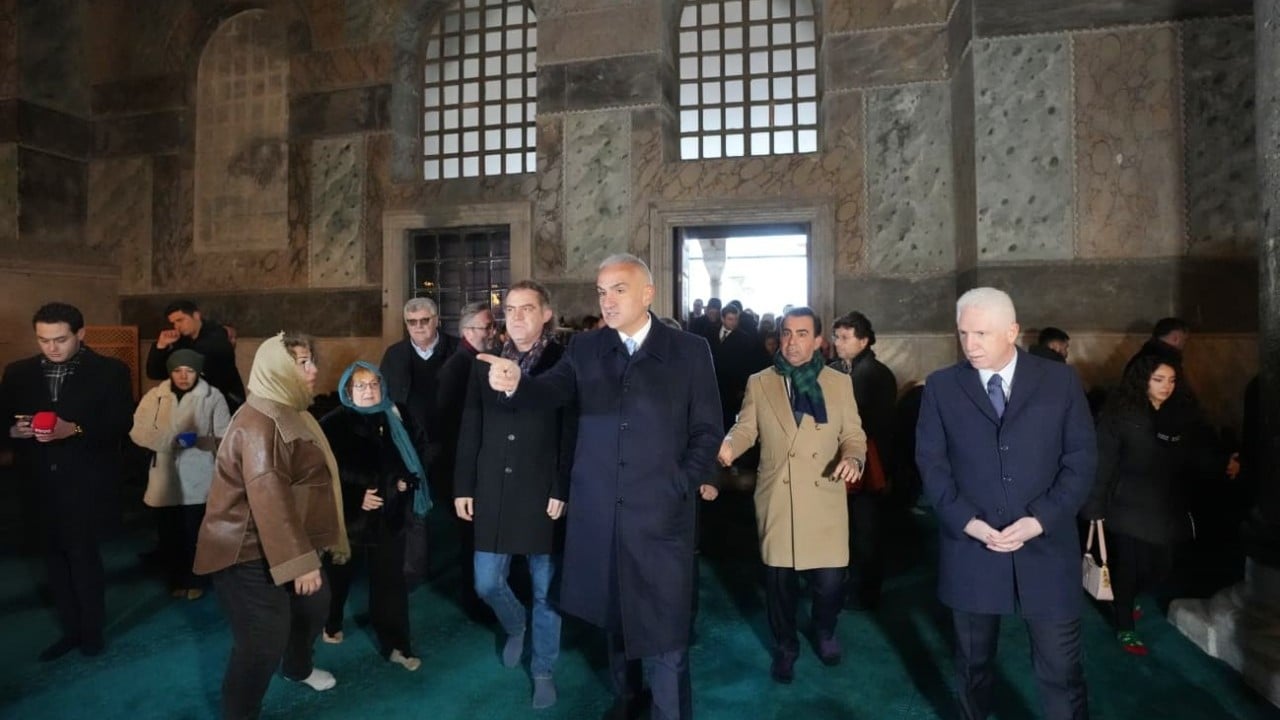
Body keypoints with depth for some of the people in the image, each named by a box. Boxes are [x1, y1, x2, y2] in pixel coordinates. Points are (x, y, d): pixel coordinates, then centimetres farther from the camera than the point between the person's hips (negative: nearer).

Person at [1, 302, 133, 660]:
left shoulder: (110, 371, -5)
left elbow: (121, 424, -10)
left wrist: (74, 430, -24)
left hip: (87, 479, -4)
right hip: (41, 480, 4)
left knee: (82, 552, 0)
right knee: (56, 555, 11)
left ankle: (91, 629, 17)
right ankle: (71, 628, 24)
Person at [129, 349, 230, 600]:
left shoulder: (213, 397, -2)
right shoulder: (155, 396, 6)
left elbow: (225, 438, -5)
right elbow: (137, 430, -3)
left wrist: (201, 440, -23)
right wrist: (167, 440, -18)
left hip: (198, 478, -2)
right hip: (165, 477, 3)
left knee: (194, 534, 5)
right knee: (169, 534, 12)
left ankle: (195, 581, 25)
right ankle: (176, 580, 31)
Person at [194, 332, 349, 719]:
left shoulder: (290, 412, 11)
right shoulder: (260, 422, -23)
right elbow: (269, 499, -30)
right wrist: (300, 561, -32)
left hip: (282, 545, 10)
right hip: (249, 551, -10)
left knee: (314, 602, 22)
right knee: (263, 639, -6)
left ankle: (298, 668, 48)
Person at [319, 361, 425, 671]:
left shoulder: (396, 419, 2)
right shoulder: (333, 424, -9)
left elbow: (416, 454, 13)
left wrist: (407, 480, -4)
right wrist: (356, 497, -17)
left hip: (389, 515, 2)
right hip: (348, 515, -2)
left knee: (390, 581, 5)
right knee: (339, 576, 19)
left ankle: (395, 644, 15)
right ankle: (331, 624, 44)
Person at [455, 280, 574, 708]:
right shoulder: (484, 364, 6)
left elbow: (572, 433, -9)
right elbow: (469, 430, 8)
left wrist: (563, 491, -14)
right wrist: (463, 487, 5)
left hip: (542, 493, -3)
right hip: (493, 492, 4)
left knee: (545, 591, 8)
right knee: (487, 584, 11)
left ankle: (544, 671, 29)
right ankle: (515, 627, 44)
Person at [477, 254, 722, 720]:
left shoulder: (690, 352, -1)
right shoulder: (584, 349, 4)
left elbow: (708, 430, 1)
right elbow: (552, 391, -13)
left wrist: (682, 486, -7)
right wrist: (516, 384, -34)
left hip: (661, 512, -2)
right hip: (600, 512, 3)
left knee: (663, 626, 6)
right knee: (613, 613, 20)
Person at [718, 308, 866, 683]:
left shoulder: (839, 383, 5)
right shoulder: (759, 383, 4)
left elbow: (853, 434, 6)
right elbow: (745, 429, 3)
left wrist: (854, 458, -16)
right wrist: (728, 444, -19)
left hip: (824, 500, 0)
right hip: (776, 501, 0)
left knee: (830, 581, 3)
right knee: (779, 581, 10)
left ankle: (825, 632, 38)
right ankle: (785, 647, 36)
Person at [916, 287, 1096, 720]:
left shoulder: (1061, 381, 1)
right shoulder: (941, 387, 0)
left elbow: (1081, 459, -1)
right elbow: (931, 463, -1)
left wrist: (1040, 520, -12)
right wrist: (968, 522, -12)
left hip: (1046, 548, 0)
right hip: (970, 548, 1)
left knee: (1060, 669, 9)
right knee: (973, 663, 17)